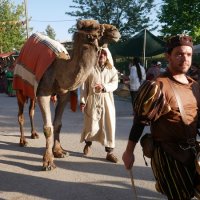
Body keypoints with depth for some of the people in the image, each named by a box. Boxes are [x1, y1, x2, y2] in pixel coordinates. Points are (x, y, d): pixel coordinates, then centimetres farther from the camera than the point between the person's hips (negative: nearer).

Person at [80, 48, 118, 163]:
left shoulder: (112, 69, 8)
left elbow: (115, 84, -3)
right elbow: (84, 85, 0)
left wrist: (104, 86, -21)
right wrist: (83, 101, -4)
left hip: (107, 100, 2)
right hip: (93, 99, -2)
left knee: (109, 125, 1)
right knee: (92, 125, 3)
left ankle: (110, 152, 9)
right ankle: (88, 144, 33)